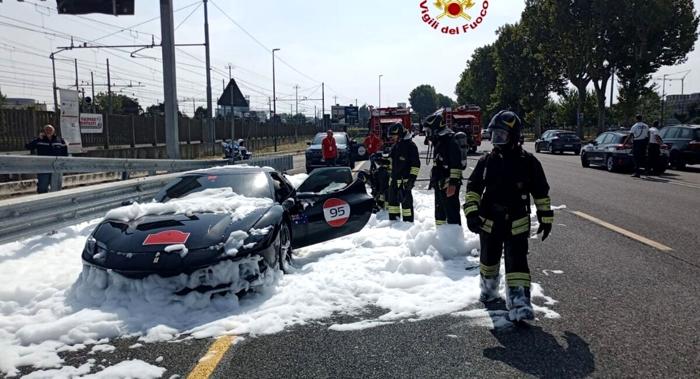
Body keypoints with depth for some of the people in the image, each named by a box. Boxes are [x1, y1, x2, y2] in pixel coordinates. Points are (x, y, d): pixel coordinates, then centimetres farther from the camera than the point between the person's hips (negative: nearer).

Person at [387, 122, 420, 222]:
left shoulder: (410, 145, -11)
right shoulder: (395, 146, 16)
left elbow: (416, 163, -14)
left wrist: (412, 178, -19)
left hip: (405, 179, -9)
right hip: (394, 178, 9)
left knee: (406, 200, -6)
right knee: (393, 198, 13)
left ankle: (408, 221, 1)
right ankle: (393, 219, 24)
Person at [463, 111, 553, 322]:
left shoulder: (528, 162, -7)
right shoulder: (487, 161, -2)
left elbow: (541, 193, 1)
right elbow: (473, 188, 2)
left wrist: (546, 218, 4)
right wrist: (472, 213, -9)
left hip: (517, 224, -3)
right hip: (489, 222, 3)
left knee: (517, 263, -11)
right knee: (489, 260, 18)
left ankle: (519, 305, -11)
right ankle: (489, 289, 44)